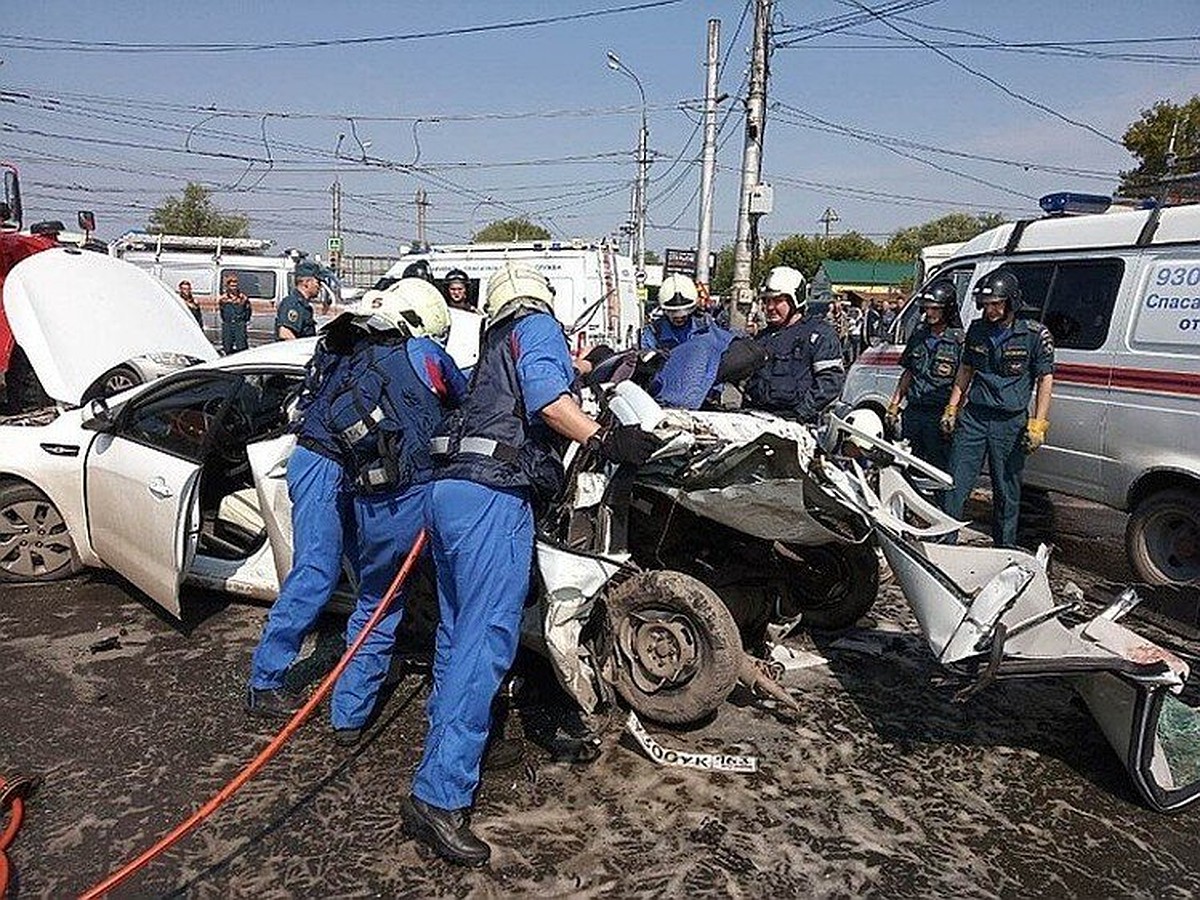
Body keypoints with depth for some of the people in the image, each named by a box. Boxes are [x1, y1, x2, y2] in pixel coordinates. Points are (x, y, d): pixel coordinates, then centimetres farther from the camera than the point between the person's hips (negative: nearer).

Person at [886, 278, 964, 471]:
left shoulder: (959, 340, -7)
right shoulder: (919, 334, 12)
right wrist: (894, 405, 16)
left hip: (939, 418, -6)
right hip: (913, 412, 6)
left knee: (937, 469, -2)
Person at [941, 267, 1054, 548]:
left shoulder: (1035, 335, -5)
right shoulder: (977, 330, 8)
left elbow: (1045, 380, -3)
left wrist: (1037, 425, -10)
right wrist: (951, 409, 14)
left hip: (1010, 424, -3)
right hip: (973, 417, 3)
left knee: (1006, 493, 8)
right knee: (954, 485, 0)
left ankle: (1005, 549, 21)